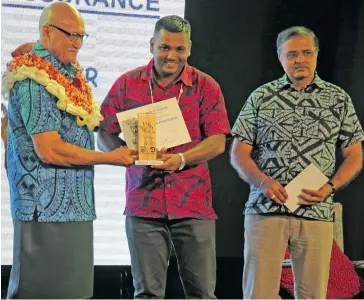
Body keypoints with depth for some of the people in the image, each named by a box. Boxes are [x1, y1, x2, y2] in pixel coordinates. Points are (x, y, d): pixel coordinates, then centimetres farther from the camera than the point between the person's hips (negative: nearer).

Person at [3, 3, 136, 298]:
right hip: (47, 208, -9)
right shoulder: (34, 80, -13)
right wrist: (111, 158, -12)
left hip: (75, 205, 9)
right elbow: (49, 150, -19)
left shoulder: (69, 73, 15)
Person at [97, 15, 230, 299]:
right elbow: (105, 135, 7)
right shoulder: (128, 83, 7)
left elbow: (218, 141, -2)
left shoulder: (205, 86, 5)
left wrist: (181, 159, -19)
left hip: (194, 204, 0)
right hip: (144, 203, 1)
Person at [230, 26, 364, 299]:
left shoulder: (339, 99, 10)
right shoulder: (261, 98, 8)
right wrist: (263, 181, -13)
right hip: (265, 209, -1)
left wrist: (330, 187, -8)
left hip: (317, 212, 1)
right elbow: (239, 153, 6)